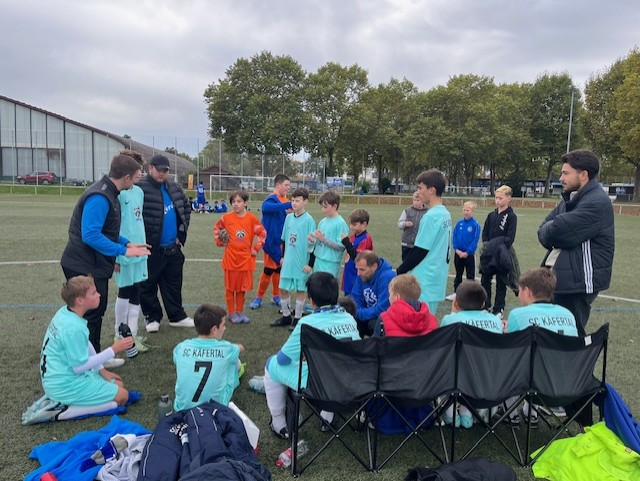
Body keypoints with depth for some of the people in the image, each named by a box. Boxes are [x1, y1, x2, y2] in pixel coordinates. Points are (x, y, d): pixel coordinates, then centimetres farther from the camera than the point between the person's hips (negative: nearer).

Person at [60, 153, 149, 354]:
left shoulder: (107, 193, 9)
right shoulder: (99, 197, -23)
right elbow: (91, 235, -30)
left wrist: (127, 243, 10)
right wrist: (123, 251, -25)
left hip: (94, 266, 10)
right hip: (85, 267, -10)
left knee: (96, 312, 19)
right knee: (89, 315, 0)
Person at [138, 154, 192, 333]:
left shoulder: (174, 188, 9)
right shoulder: (140, 188, -14)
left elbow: (186, 208, 20)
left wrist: (181, 232, 12)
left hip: (173, 248, 6)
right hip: (150, 248, -6)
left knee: (174, 283, 14)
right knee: (148, 285, 7)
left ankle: (177, 316, 26)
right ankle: (152, 317, 22)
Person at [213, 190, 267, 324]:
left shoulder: (252, 218, -4)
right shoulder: (226, 217, -4)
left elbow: (262, 233, 3)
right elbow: (216, 228, 14)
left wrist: (256, 248, 0)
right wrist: (220, 241, 5)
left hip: (246, 259, 1)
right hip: (230, 259, -1)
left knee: (242, 287, 10)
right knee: (230, 287, 7)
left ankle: (240, 311, 24)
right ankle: (232, 313, 18)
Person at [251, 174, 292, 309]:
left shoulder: (285, 201, 9)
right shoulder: (271, 199, -14)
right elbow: (268, 207, -38)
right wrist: (290, 205, -43)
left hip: (282, 241, 7)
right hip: (272, 241, -7)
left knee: (278, 269, 15)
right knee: (268, 270, 1)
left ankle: (276, 296, 29)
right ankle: (259, 297, 16)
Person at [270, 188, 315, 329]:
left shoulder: (309, 220, -11)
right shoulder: (289, 217, 5)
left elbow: (311, 244, -11)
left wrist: (310, 264, -12)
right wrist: (283, 256, 16)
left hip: (302, 262, -5)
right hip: (288, 260, 5)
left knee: (300, 290, 7)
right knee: (283, 288, 10)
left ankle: (297, 319, 21)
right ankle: (286, 316, 28)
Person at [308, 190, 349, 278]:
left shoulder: (340, 223, -11)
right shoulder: (322, 222, 9)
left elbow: (341, 246, -15)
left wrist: (323, 239, -18)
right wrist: (313, 240, -5)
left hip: (330, 265, -7)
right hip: (318, 262, 7)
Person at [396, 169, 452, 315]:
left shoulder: (431, 216, -18)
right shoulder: (446, 214, 9)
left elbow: (420, 251, -17)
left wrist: (400, 271, -5)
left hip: (425, 281, -9)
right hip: (438, 278, 9)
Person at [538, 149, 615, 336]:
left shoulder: (596, 202, -16)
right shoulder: (571, 199, 15)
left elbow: (555, 232, -24)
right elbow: (543, 229, 10)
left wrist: (550, 231, -1)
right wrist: (553, 231, -12)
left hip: (578, 281, -9)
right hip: (560, 277, 9)